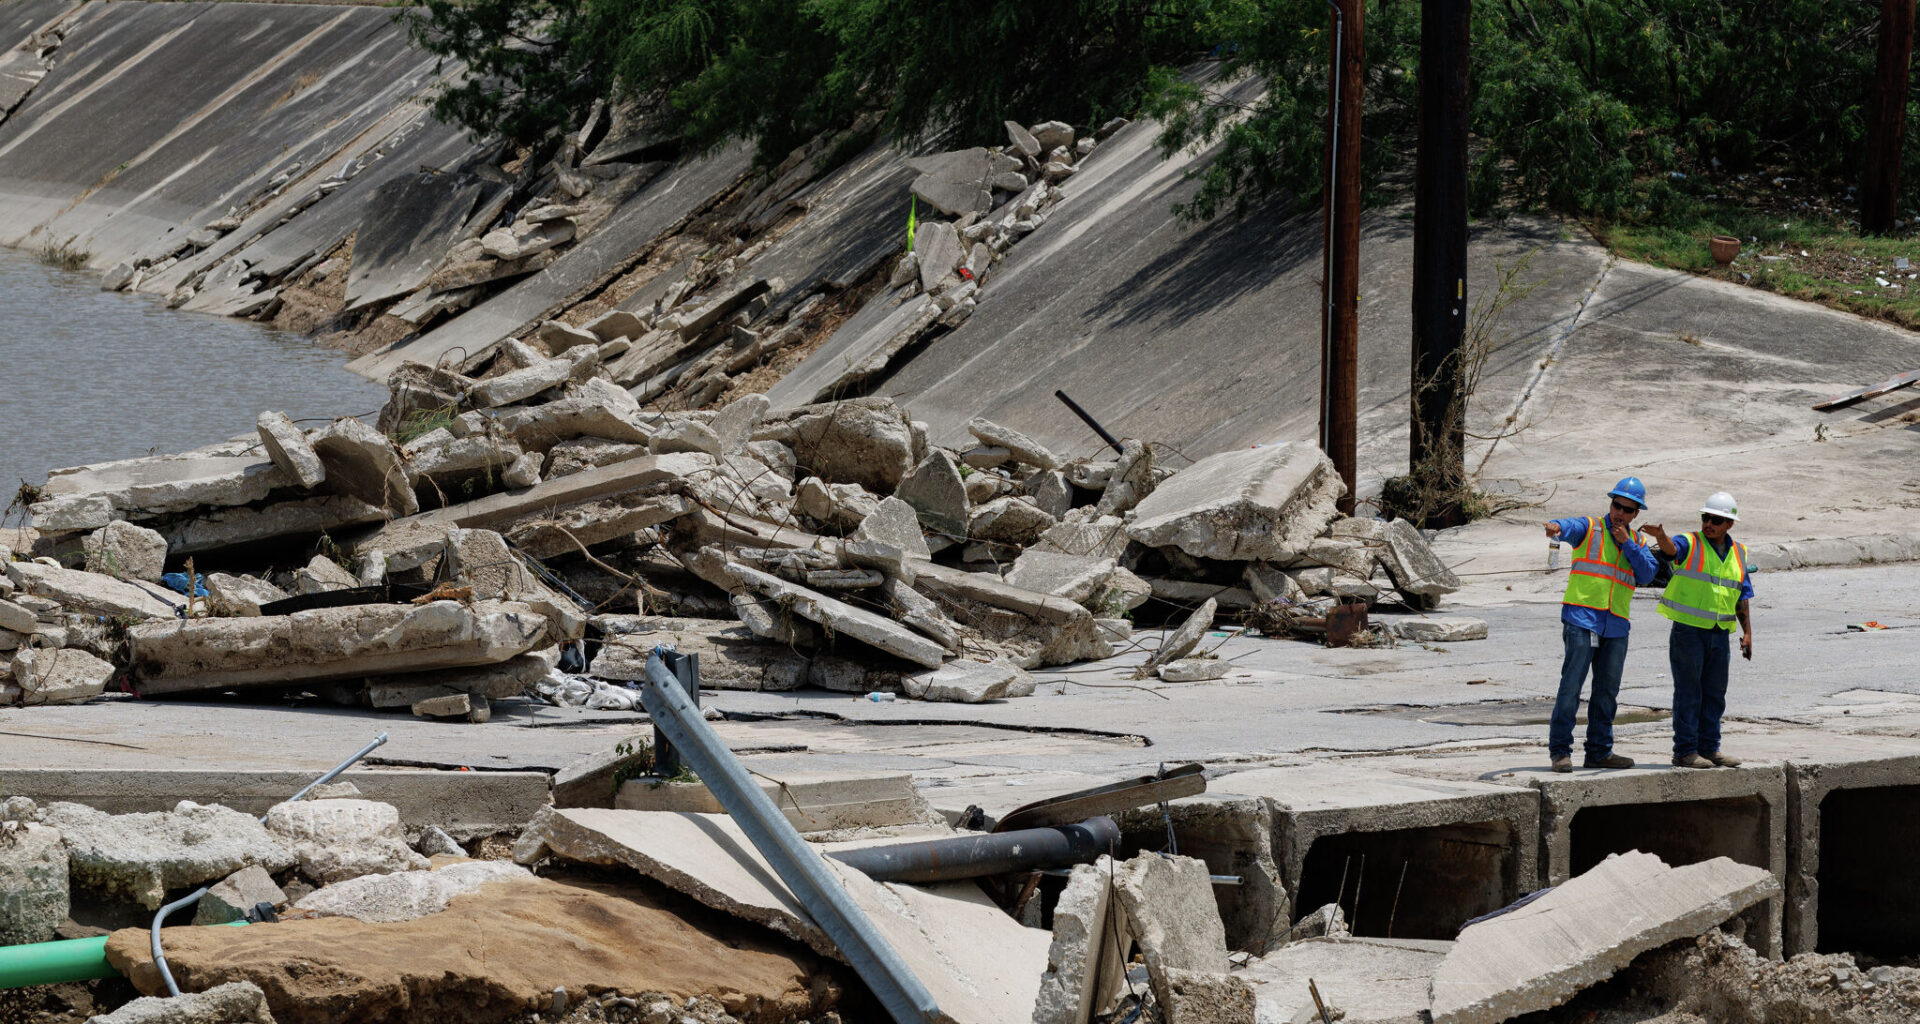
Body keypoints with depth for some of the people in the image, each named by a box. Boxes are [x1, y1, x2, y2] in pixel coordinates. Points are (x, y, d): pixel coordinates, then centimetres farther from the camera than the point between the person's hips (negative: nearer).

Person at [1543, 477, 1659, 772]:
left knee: (1607, 689, 9)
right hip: (1582, 618, -5)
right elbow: (1569, 527, -21)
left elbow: (1647, 575, 2)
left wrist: (1628, 544, -7)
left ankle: (1599, 751, 17)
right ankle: (1560, 750, -9)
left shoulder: (1637, 542, 17)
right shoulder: (1589, 528, 3)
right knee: (1572, 683, -12)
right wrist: (1557, 527, -45)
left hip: (1616, 626, 5)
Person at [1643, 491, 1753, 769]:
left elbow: (1742, 596, 18)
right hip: (1688, 629, -5)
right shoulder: (1690, 544, -4)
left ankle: (1709, 748, 18)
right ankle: (1685, 751, -3)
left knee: (1715, 693, 10)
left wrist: (1747, 631, 12)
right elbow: (1671, 548, -28)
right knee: (1689, 692, -5)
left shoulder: (1738, 553, 12)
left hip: (1719, 633, 5)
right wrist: (1660, 536, -52)